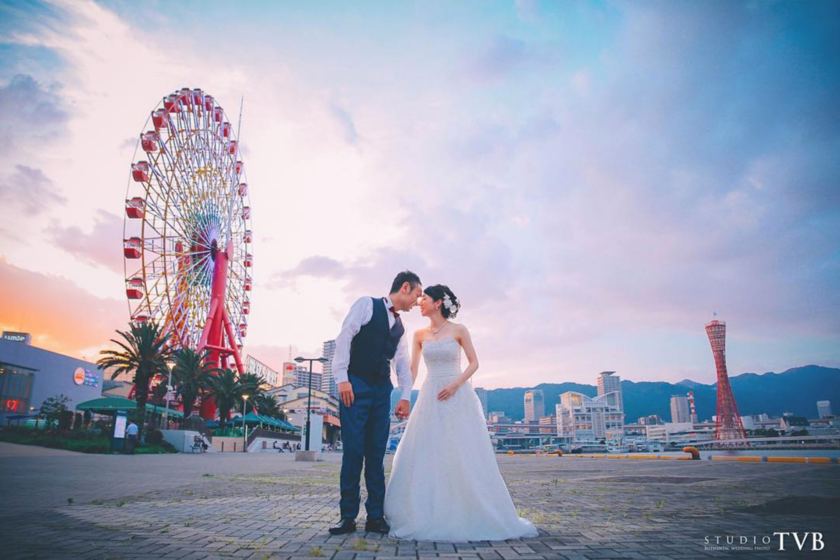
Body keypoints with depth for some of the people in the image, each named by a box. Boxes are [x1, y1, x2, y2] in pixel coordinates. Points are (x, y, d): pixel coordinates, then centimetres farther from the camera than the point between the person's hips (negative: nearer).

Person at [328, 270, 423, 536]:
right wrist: (342, 378, -16)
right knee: (353, 451, -6)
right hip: (355, 385, -6)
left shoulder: (400, 327, 19)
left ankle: (376, 516, 11)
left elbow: (403, 364, 18)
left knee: (377, 453, 5)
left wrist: (405, 397, 6)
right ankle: (348, 516, 5)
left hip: (382, 390, 6)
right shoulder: (367, 304, 1)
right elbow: (344, 337, -8)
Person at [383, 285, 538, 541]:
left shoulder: (459, 330, -1)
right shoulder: (420, 335, 8)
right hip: (430, 397, 3)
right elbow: (413, 368, 7)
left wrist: (456, 384, -13)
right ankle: (430, 516, 12)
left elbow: (474, 362, 0)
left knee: (464, 456, -1)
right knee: (426, 455, 1)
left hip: (458, 396, -3)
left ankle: (472, 516, 13)